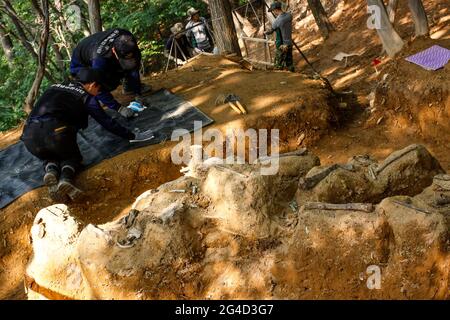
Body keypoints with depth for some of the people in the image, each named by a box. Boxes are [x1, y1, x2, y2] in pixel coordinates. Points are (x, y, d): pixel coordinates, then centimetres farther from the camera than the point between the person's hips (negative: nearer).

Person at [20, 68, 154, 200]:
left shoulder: (54, 88, 29)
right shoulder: (86, 97, 13)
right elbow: (107, 122, 15)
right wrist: (132, 136, 24)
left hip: (29, 135, 5)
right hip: (56, 133, -5)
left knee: (50, 156, 32)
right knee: (72, 157, 24)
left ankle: (51, 171, -2)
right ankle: (66, 179, -8)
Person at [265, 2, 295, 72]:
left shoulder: (277, 21, -20)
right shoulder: (289, 16, -1)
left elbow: (270, 31, -2)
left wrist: (265, 33, 20)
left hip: (282, 46, -7)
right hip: (289, 44, 7)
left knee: (279, 66, 5)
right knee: (289, 64, 16)